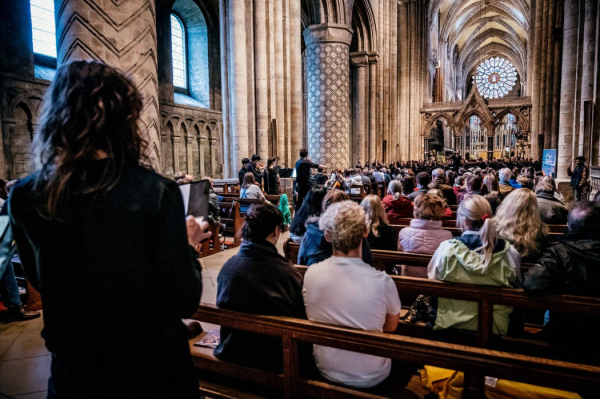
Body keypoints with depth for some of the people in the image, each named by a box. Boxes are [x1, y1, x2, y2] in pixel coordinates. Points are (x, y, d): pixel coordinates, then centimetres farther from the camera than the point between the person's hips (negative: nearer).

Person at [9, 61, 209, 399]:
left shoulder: (24, 197, -10)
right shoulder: (156, 191, -23)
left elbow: (41, 282, 8)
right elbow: (184, 302, -17)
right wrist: (188, 246, -1)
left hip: (72, 371, 3)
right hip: (154, 365, -2)